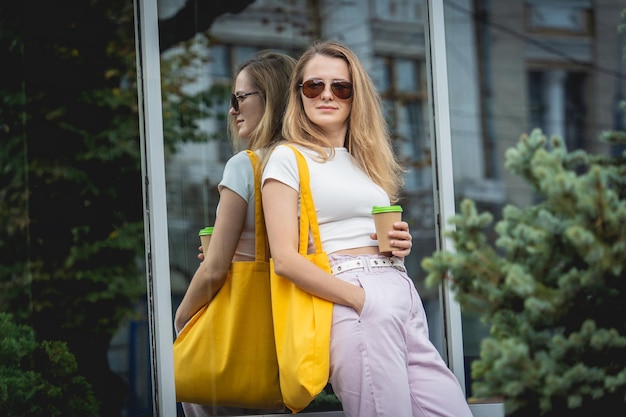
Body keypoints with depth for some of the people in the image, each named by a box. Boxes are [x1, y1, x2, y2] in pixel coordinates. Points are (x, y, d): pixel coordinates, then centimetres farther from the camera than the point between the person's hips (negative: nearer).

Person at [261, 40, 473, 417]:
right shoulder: (288, 158, 2)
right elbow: (285, 258, -8)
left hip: (404, 292, 6)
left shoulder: (368, 159, 23)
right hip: (352, 302, -6)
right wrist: (362, 300, -15)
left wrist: (401, 244, 8)